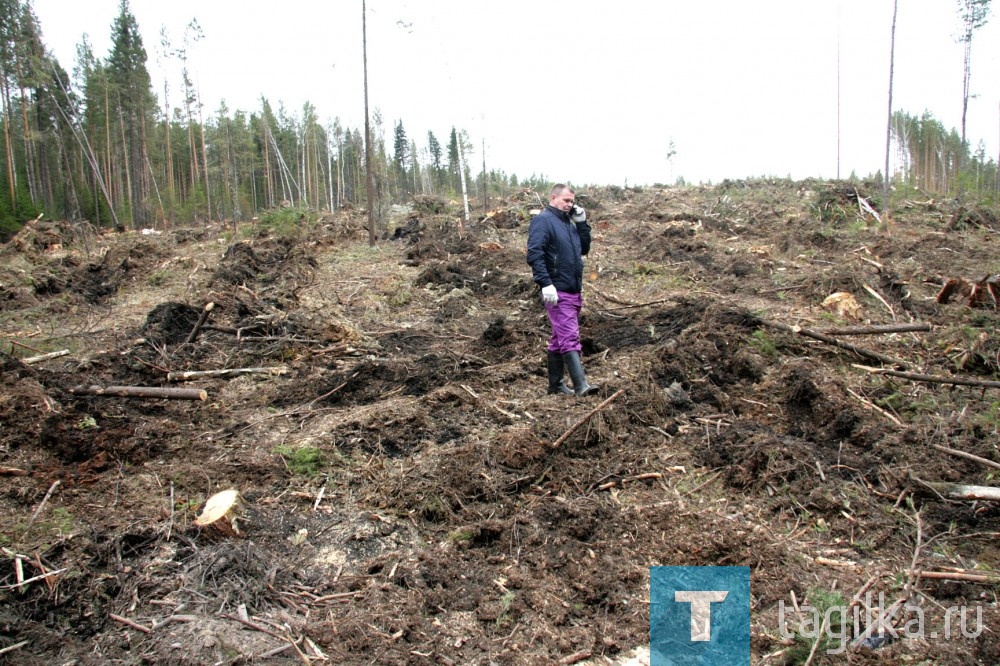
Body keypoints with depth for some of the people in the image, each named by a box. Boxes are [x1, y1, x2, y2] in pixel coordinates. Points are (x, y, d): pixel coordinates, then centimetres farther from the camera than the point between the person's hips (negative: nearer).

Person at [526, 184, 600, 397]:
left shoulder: (569, 223, 17)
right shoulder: (543, 220, -9)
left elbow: (584, 249, 18)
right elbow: (534, 254, -19)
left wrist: (582, 223, 7)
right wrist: (546, 283, -27)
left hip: (574, 291, 9)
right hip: (558, 292, -9)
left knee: (560, 339, 13)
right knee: (569, 338, -14)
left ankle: (555, 384, 19)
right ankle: (581, 385, -18)